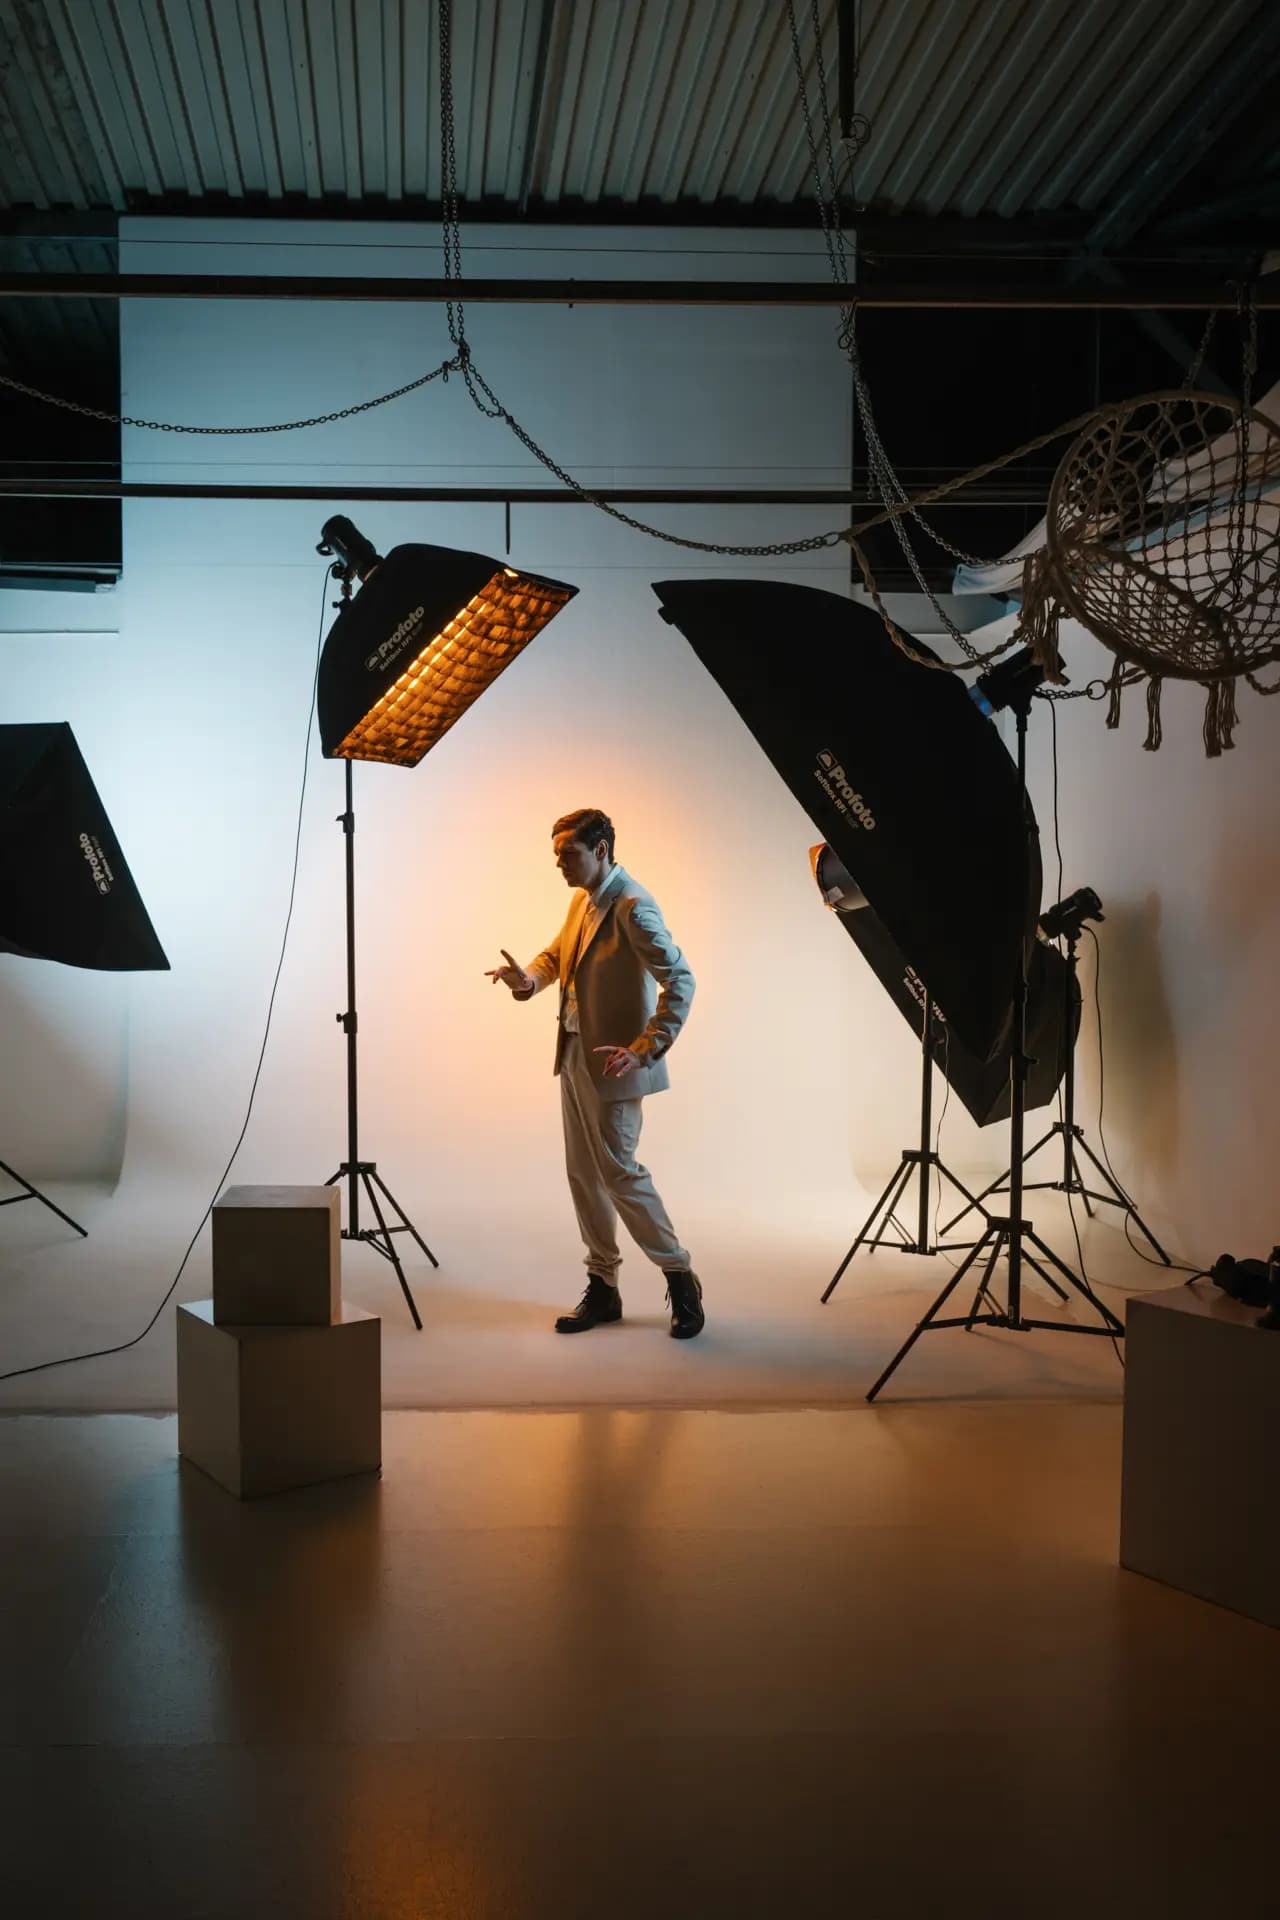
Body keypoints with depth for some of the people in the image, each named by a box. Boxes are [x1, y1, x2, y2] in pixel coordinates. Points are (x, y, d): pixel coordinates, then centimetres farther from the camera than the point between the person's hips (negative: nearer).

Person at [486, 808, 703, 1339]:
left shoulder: (632, 906, -18)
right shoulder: (582, 901, 10)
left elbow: (680, 981, -24)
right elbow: (557, 952, 22)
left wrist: (645, 1050, -31)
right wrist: (528, 978, -1)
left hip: (611, 1063, -9)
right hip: (574, 1055, 9)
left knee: (618, 1171, -5)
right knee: (583, 1174, 11)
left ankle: (680, 1280, 10)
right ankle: (603, 1289, 21)